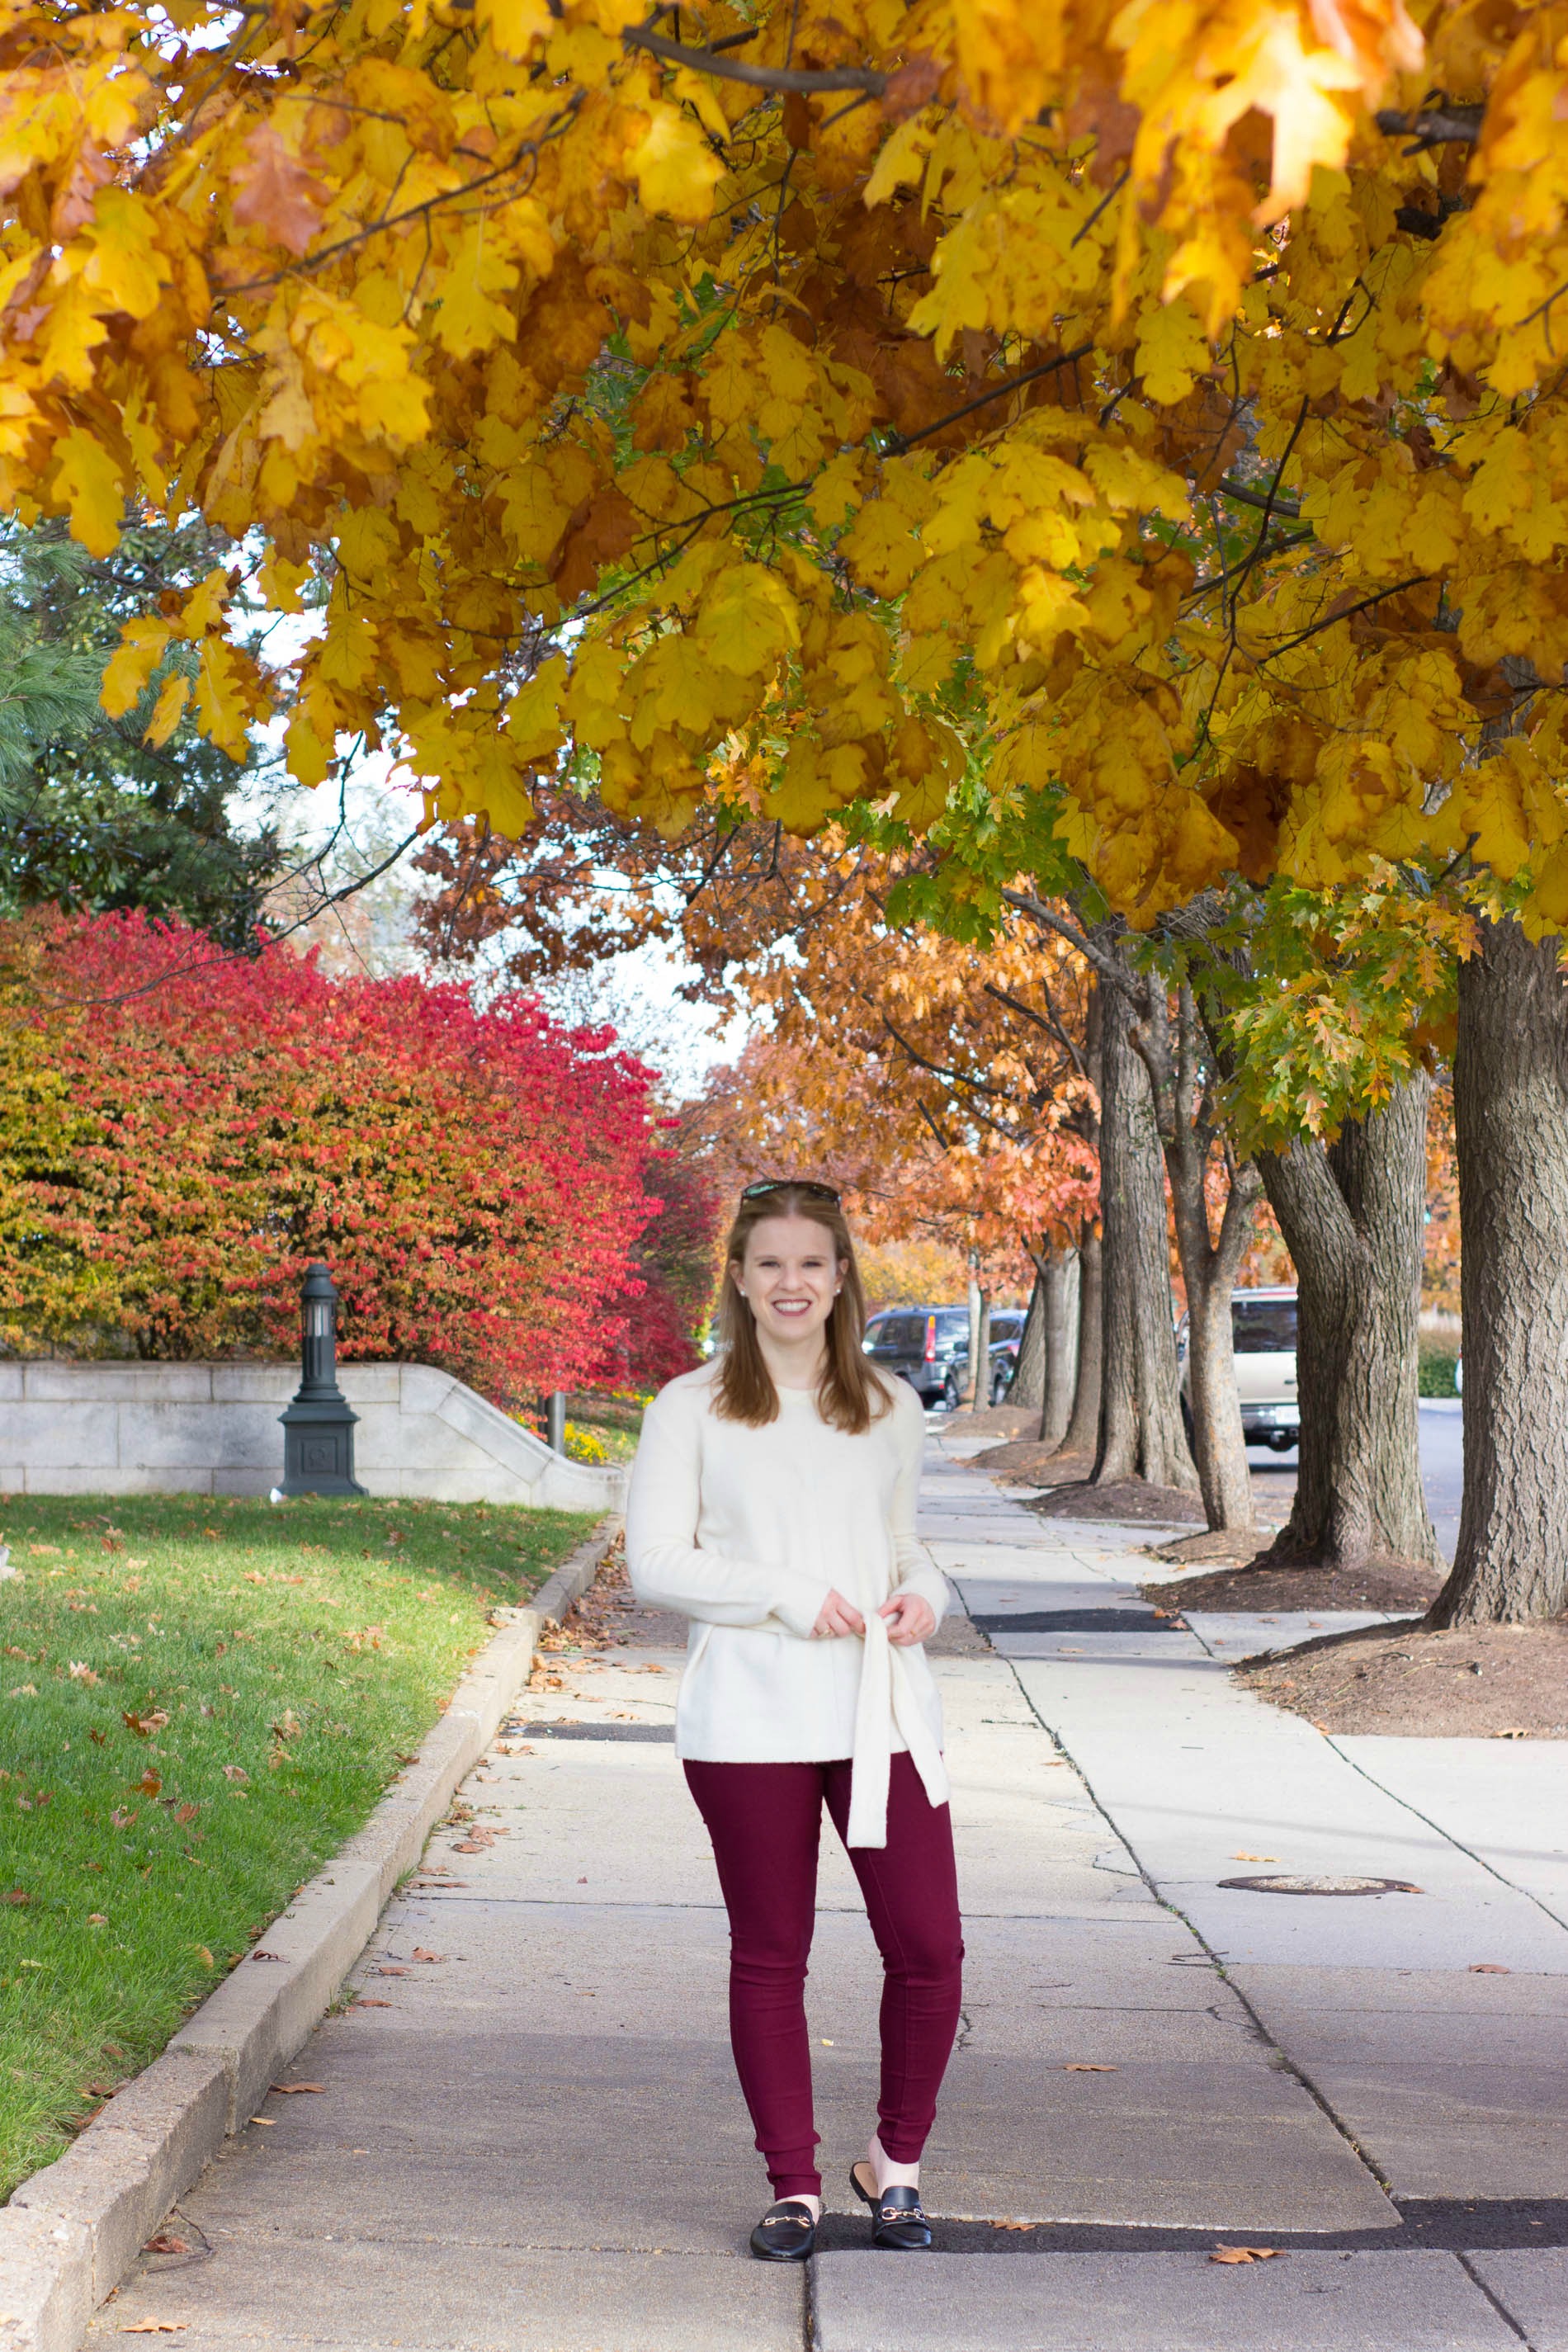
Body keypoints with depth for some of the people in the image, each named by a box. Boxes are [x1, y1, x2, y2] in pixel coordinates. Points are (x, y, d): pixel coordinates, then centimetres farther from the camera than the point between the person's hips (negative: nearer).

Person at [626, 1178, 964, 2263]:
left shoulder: (891, 1409, 13)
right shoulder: (691, 1410, 2)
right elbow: (656, 1562, -2)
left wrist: (923, 1595, 0)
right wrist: (788, 1597, -13)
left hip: (882, 1713, 3)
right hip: (751, 1723, -2)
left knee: (930, 1947, -3)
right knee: (771, 1957, 5)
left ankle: (896, 2161, 19)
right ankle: (795, 2185, 18)